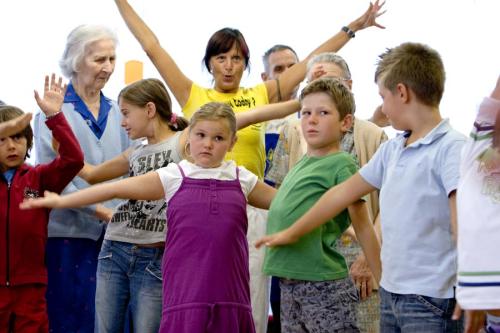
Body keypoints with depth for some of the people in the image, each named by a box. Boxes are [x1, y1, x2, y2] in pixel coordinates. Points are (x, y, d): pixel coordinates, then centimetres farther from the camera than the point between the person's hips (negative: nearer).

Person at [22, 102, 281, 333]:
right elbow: (115, 189, 4)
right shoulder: (174, 177, 4)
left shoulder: (242, 180, 10)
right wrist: (62, 201, 5)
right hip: (186, 295, -2)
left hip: (229, 296, 2)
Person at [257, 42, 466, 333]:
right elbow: (344, 192, 23)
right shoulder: (393, 149, 14)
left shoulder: (451, 148, -11)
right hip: (391, 291, 8)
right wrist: (291, 233, 29)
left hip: (432, 299, -8)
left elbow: (463, 221, -22)